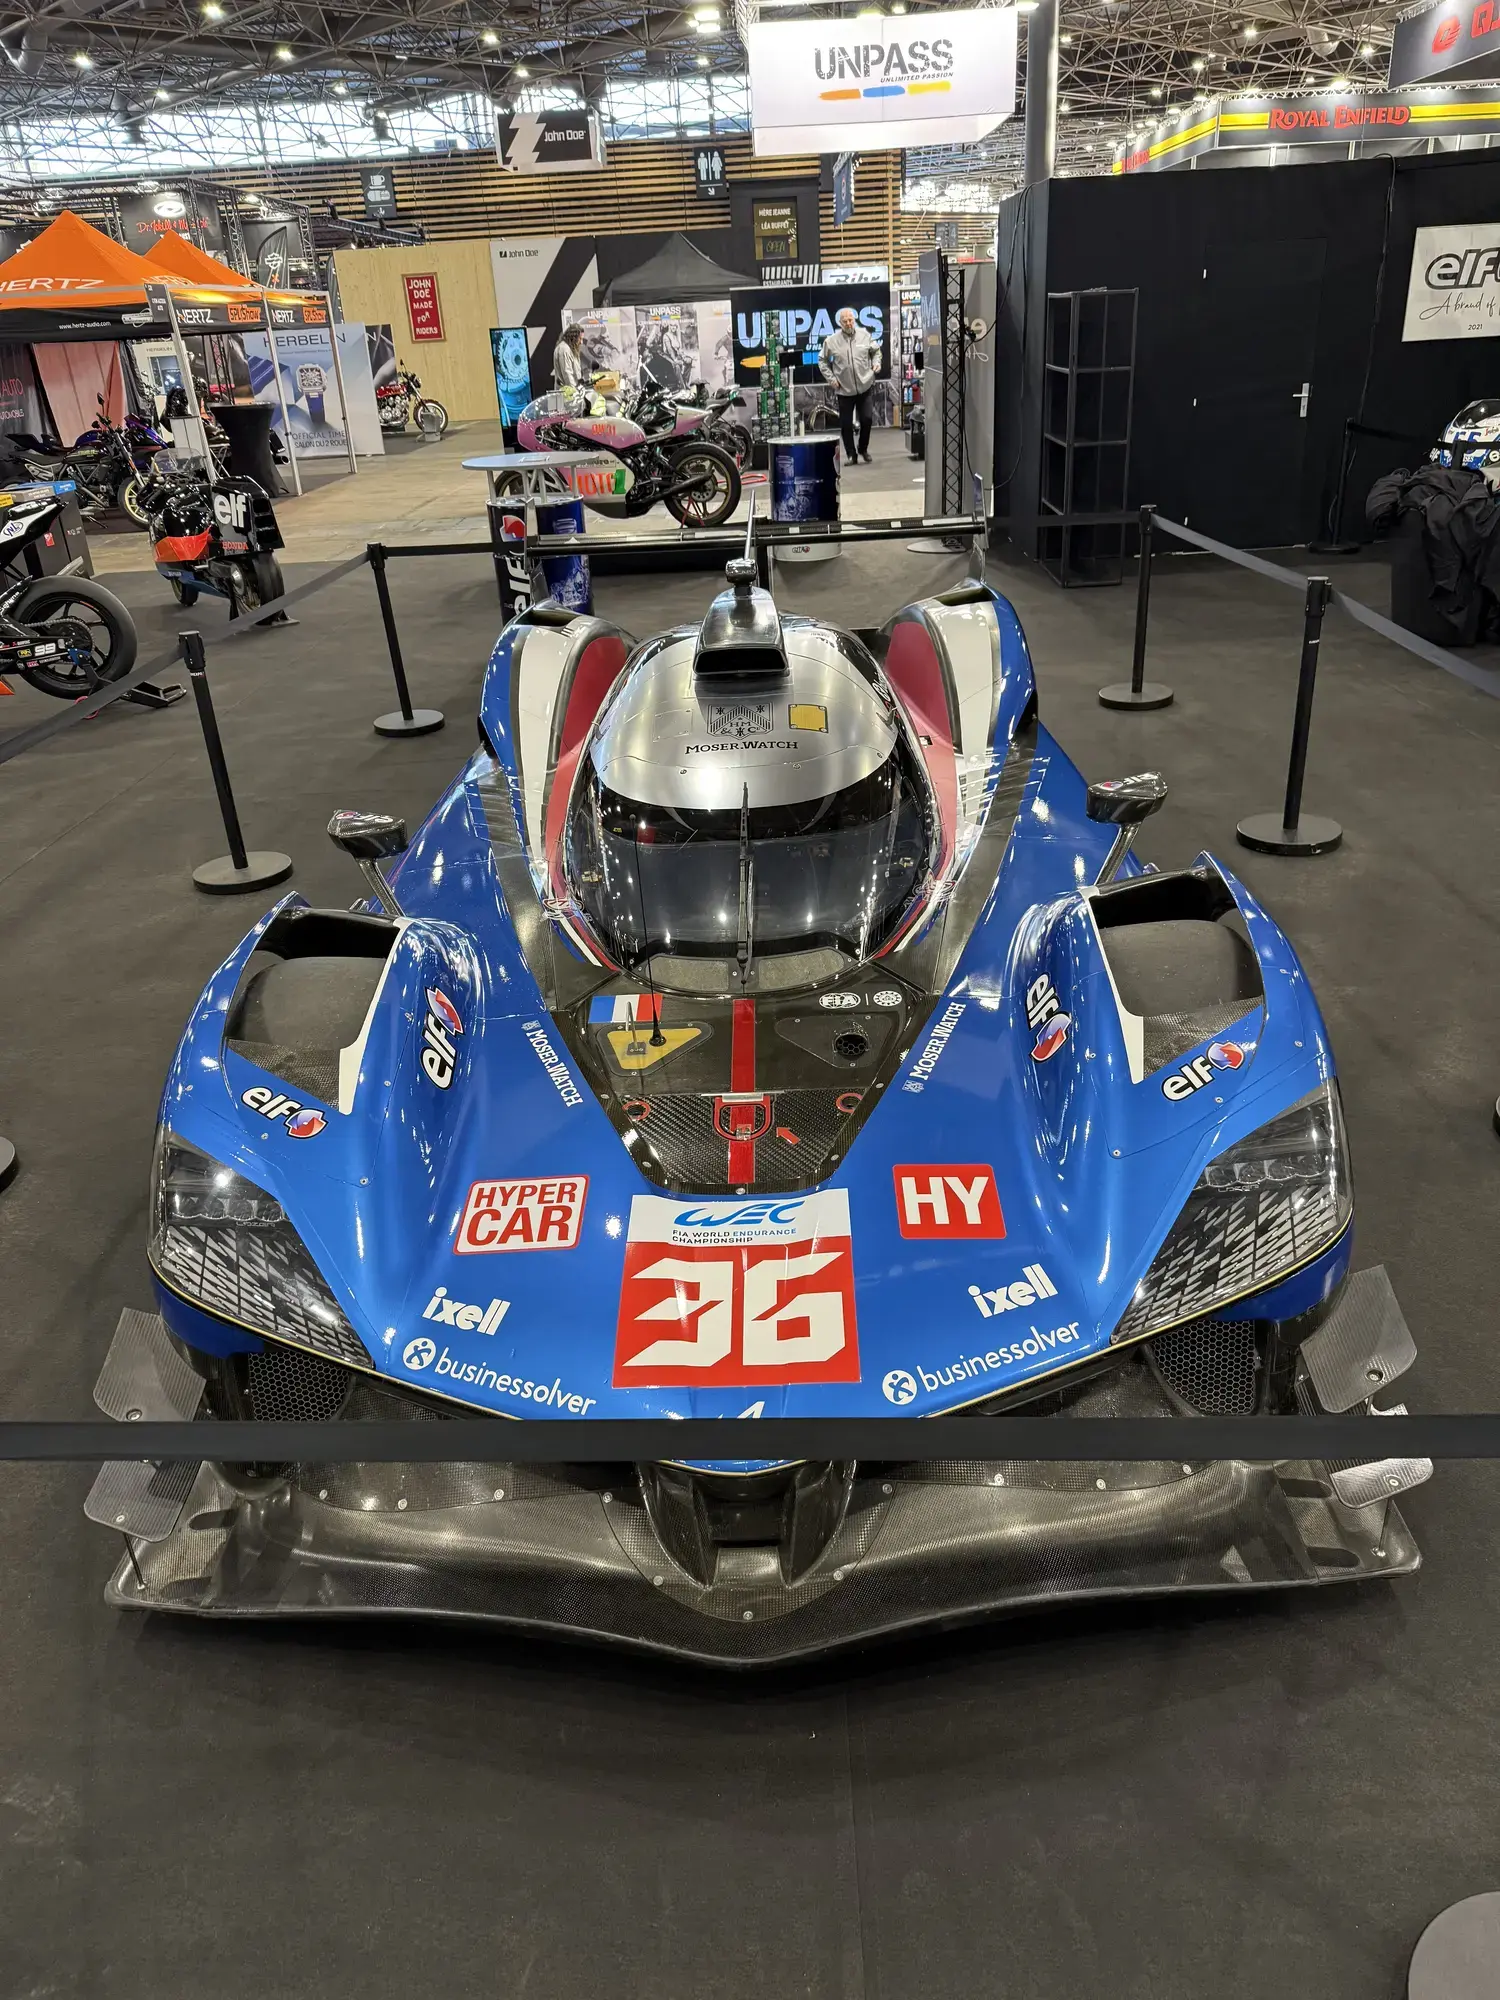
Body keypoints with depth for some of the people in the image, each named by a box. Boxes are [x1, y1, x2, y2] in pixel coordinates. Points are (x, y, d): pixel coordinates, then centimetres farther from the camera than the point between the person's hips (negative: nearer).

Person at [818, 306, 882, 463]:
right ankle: (851, 454, 18)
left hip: (864, 386, 1)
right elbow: (822, 360, 6)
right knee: (846, 424, 4)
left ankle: (863, 449, 25)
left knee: (866, 419, 3)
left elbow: (876, 351, 14)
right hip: (844, 389, -1)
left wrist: (876, 362, -3)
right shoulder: (831, 341, -5)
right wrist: (830, 378, -1)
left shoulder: (865, 335, -1)